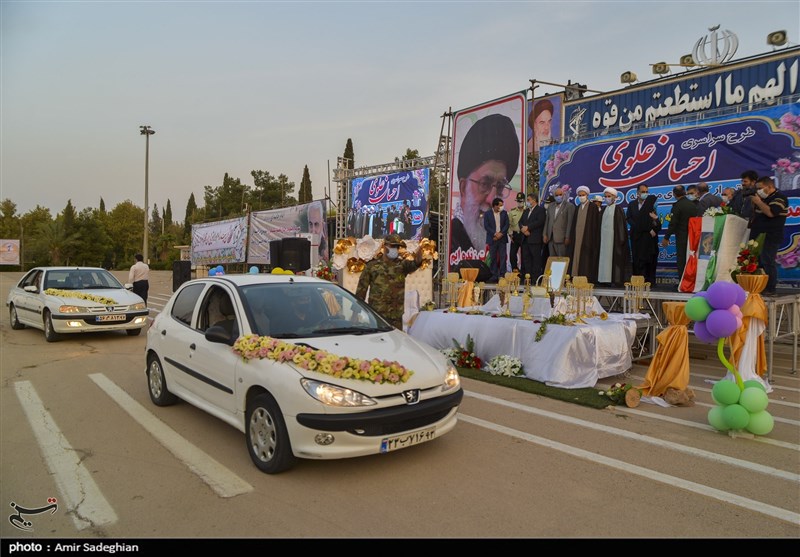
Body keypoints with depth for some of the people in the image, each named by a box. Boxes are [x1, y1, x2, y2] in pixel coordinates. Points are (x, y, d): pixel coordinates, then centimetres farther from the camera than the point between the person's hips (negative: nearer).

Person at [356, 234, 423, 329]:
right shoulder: (372, 266, 3)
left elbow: (412, 265, -19)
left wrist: (418, 260, -43)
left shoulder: (402, 265, 4)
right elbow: (361, 290, 6)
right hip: (376, 316, -1)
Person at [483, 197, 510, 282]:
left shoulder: (504, 213, 9)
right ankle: (494, 276, 6)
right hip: (492, 239, -1)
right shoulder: (487, 214, 2)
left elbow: (507, 225, 3)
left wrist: (501, 234, -11)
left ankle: (502, 275, 1)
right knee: (493, 258, 1)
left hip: (502, 238, 1)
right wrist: (495, 234, -14)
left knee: (503, 257, -2)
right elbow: (486, 226, -4)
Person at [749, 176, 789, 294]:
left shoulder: (780, 197, -9)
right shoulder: (764, 198, 19)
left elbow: (770, 213, -23)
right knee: (756, 262, 8)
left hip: (770, 237, -9)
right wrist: (753, 203, 11)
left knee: (767, 263, -9)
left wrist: (758, 202, -15)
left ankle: (770, 289, -4)